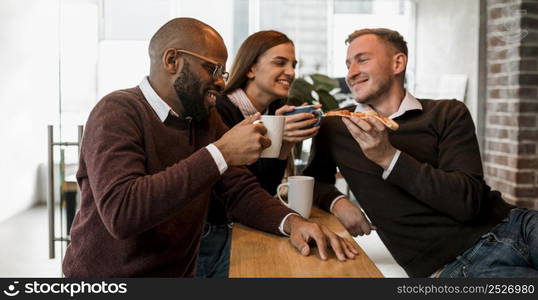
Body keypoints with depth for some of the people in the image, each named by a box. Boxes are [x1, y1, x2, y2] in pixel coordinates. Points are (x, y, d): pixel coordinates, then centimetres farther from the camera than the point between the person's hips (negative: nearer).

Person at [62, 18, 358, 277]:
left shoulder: (206, 118, 6)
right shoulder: (118, 113, -16)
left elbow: (241, 190, 5)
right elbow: (121, 212, -28)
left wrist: (291, 221, -14)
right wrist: (220, 153, -28)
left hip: (179, 274, 5)